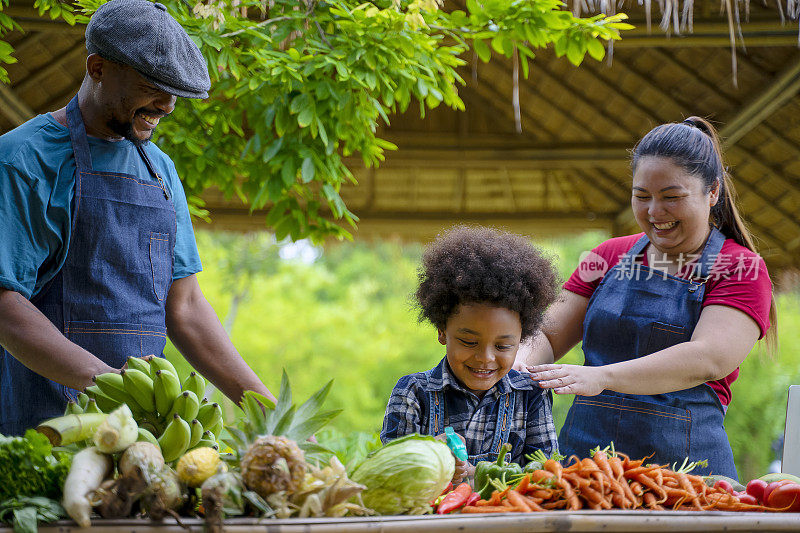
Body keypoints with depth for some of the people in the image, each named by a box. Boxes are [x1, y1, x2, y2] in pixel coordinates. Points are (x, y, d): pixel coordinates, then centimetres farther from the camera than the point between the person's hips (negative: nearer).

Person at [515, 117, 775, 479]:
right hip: (584, 449, 4)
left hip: (683, 463, -3)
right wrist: (518, 366, -13)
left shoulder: (741, 270, 0)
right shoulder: (610, 257, 16)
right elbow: (549, 334, 12)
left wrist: (602, 377, -29)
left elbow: (708, 360, -16)